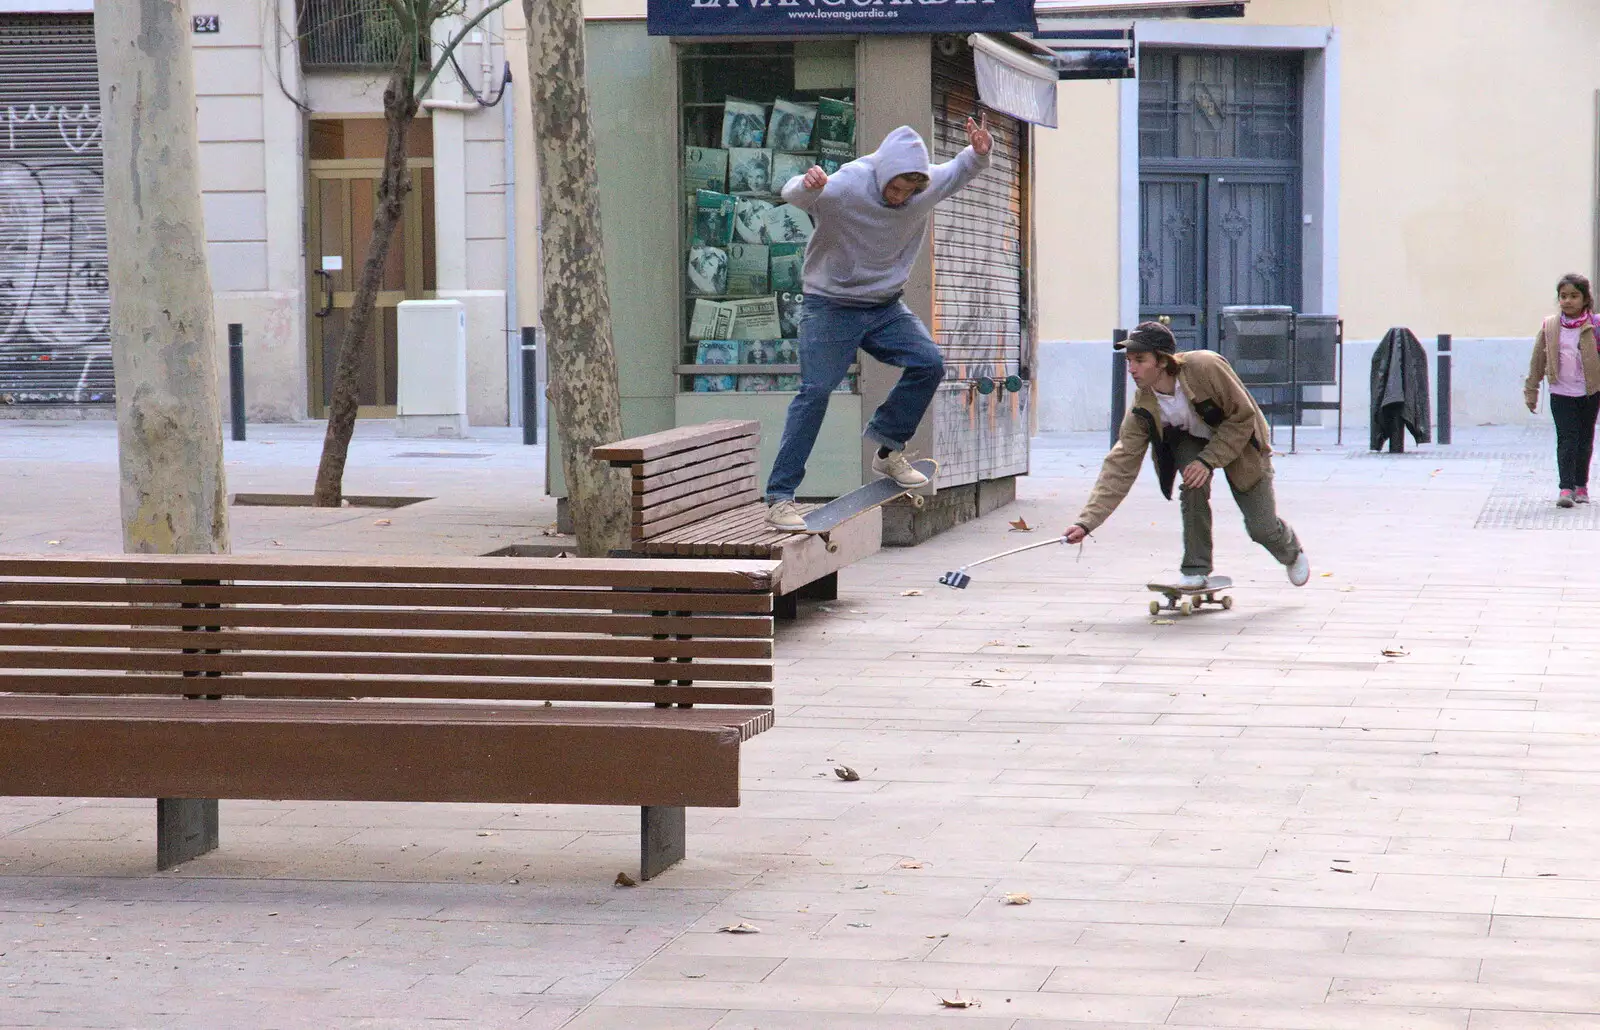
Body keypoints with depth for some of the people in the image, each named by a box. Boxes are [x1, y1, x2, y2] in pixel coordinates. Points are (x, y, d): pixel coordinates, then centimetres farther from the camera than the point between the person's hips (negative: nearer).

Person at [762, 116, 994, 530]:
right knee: (815, 392, -12)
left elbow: (960, 171, 10)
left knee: (929, 363, -12)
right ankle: (779, 498, -10)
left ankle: (888, 449, 8)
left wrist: (979, 152, -13)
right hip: (831, 306, -5)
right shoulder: (845, 187, -25)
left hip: (886, 307, 5)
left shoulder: (926, 186, -8)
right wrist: (807, 186, -64)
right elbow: (792, 195, -40)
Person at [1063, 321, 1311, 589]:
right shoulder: (1143, 410, -24)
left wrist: (1208, 461, -33)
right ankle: (1195, 569, -13)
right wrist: (1087, 522, -33)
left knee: (1262, 528, -1)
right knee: (1193, 486, -31)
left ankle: (1292, 553, 36)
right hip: (1190, 442, 2)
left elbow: (1243, 416, -26)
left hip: (1241, 442, -2)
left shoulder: (1206, 367, -37)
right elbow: (1120, 467, -24)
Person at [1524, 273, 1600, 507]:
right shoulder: (1549, 327, -1)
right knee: (1566, 440, -9)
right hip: (1561, 393, 0)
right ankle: (1566, 488, -12)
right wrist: (1531, 390, 10)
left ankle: (1581, 485, 26)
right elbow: (1537, 361, 7)